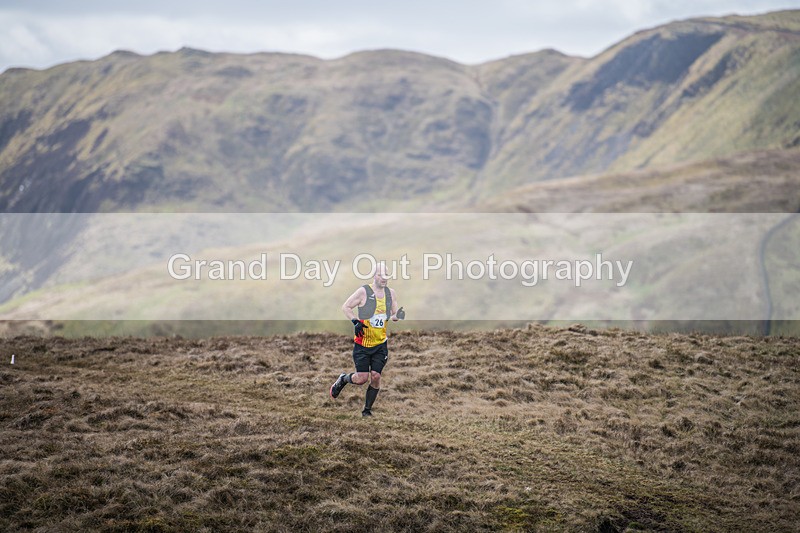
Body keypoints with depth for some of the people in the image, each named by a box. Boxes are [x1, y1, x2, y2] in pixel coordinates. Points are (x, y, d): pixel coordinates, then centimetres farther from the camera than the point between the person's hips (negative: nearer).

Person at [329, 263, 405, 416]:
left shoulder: (391, 293, 6)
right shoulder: (363, 291, -9)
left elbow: (393, 315, 15)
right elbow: (345, 307, -4)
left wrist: (397, 316, -8)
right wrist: (355, 321, -18)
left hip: (380, 345, 4)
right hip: (362, 343, -4)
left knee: (375, 377, -3)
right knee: (362, 378, -6)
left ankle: (367, 410, 12)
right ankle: (342, 379, 26)